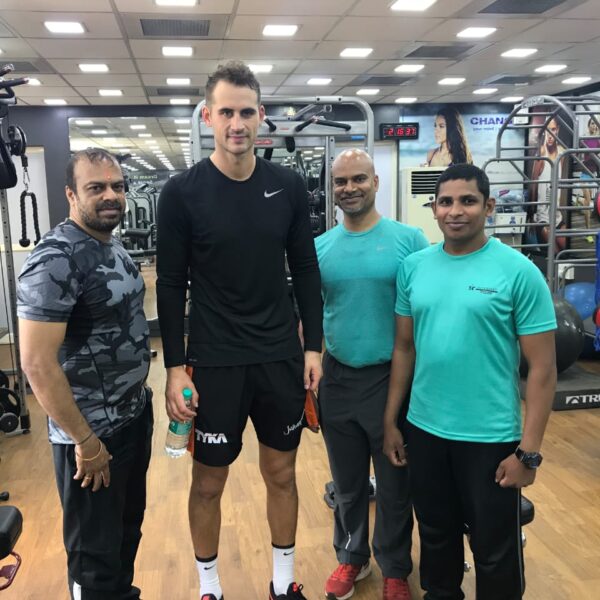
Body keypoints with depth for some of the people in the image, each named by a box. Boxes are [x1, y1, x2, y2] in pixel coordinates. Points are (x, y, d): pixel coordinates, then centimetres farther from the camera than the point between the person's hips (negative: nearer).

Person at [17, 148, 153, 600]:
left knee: (128, 532, 24)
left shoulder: (113, 246, 6)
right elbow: (37, 362, -24)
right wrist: (85, 441, -19)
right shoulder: (56, 259, -22)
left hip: (134, 416, 8)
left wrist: (139, 395, 15)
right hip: (92, 432, -8)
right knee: (96, 554, 11)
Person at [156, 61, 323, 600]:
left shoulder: (288, 187, 0)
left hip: (281, 358, 3)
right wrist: (176, 368, -8)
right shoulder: (182, 192, -8)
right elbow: (171, 286, -5)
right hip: (214, 364, -2)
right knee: (209, 481, 11)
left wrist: (312, 346, 2)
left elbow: (306, 271, 5)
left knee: (282, 473, 15)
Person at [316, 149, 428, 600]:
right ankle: (352, 557, 41)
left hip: (392, 379, -2)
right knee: (347, 483, 19)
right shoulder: (320, 247, 1)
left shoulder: (408, 239, -8)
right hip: (337, 379, 3)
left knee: (395, 485, 14)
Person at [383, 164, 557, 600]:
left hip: (491, 437, -4)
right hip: (423, 430, 4)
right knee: (436, 536, 23)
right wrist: (390, 421, 8)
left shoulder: (518, 271, -12)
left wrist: (528, 451, -13)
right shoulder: (414, 267, 1)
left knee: (495, 549, 15)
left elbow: (542, 367, -11)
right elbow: (404, 347, 8)